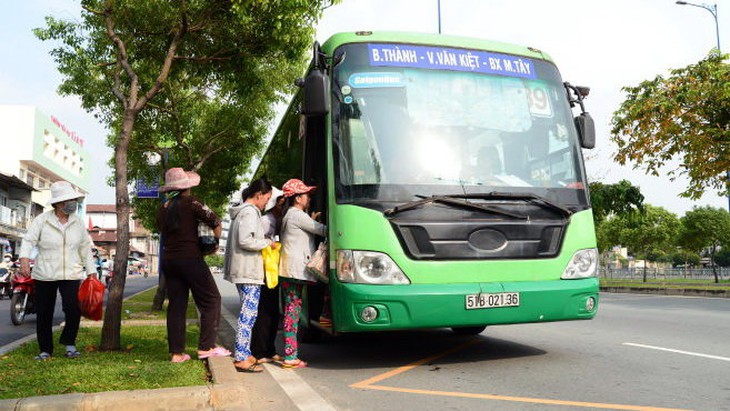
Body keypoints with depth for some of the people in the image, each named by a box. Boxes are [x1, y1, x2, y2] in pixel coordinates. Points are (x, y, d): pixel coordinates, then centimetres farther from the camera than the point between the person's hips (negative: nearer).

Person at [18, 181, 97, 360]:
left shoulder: (78, 223, 6)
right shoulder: (42, 220, -2)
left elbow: (85, 249, 11)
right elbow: (28, 240, -8)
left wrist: (91, 272, 8)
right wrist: (25, 259, -26)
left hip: (71, 275, 1)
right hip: (44, 275, -1)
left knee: (74, 309, -16)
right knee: (44, 315, 6)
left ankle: (69, 342, 6)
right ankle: (45, 350, 22)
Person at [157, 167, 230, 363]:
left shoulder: (162, 209, 12)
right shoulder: (190, 202, -7)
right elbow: (215, 221, -9)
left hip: (168, 260, 7)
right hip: (190, 258, -7)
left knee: (176, 304, 10)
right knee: (211, 299, 1)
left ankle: (176, 352, 11)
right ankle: (206, 346, -3)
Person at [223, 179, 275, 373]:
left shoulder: (243, 211, 19)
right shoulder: (250, 212, -13)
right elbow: (245, 241, -22)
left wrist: (264, 242, 13)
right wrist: (268, 243, -10)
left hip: (242, 270, 11)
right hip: (249, 271, -11)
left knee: (247, 313, 14)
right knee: (248, 313, -9)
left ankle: (243, 354, 20)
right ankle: (242, 359, -7)